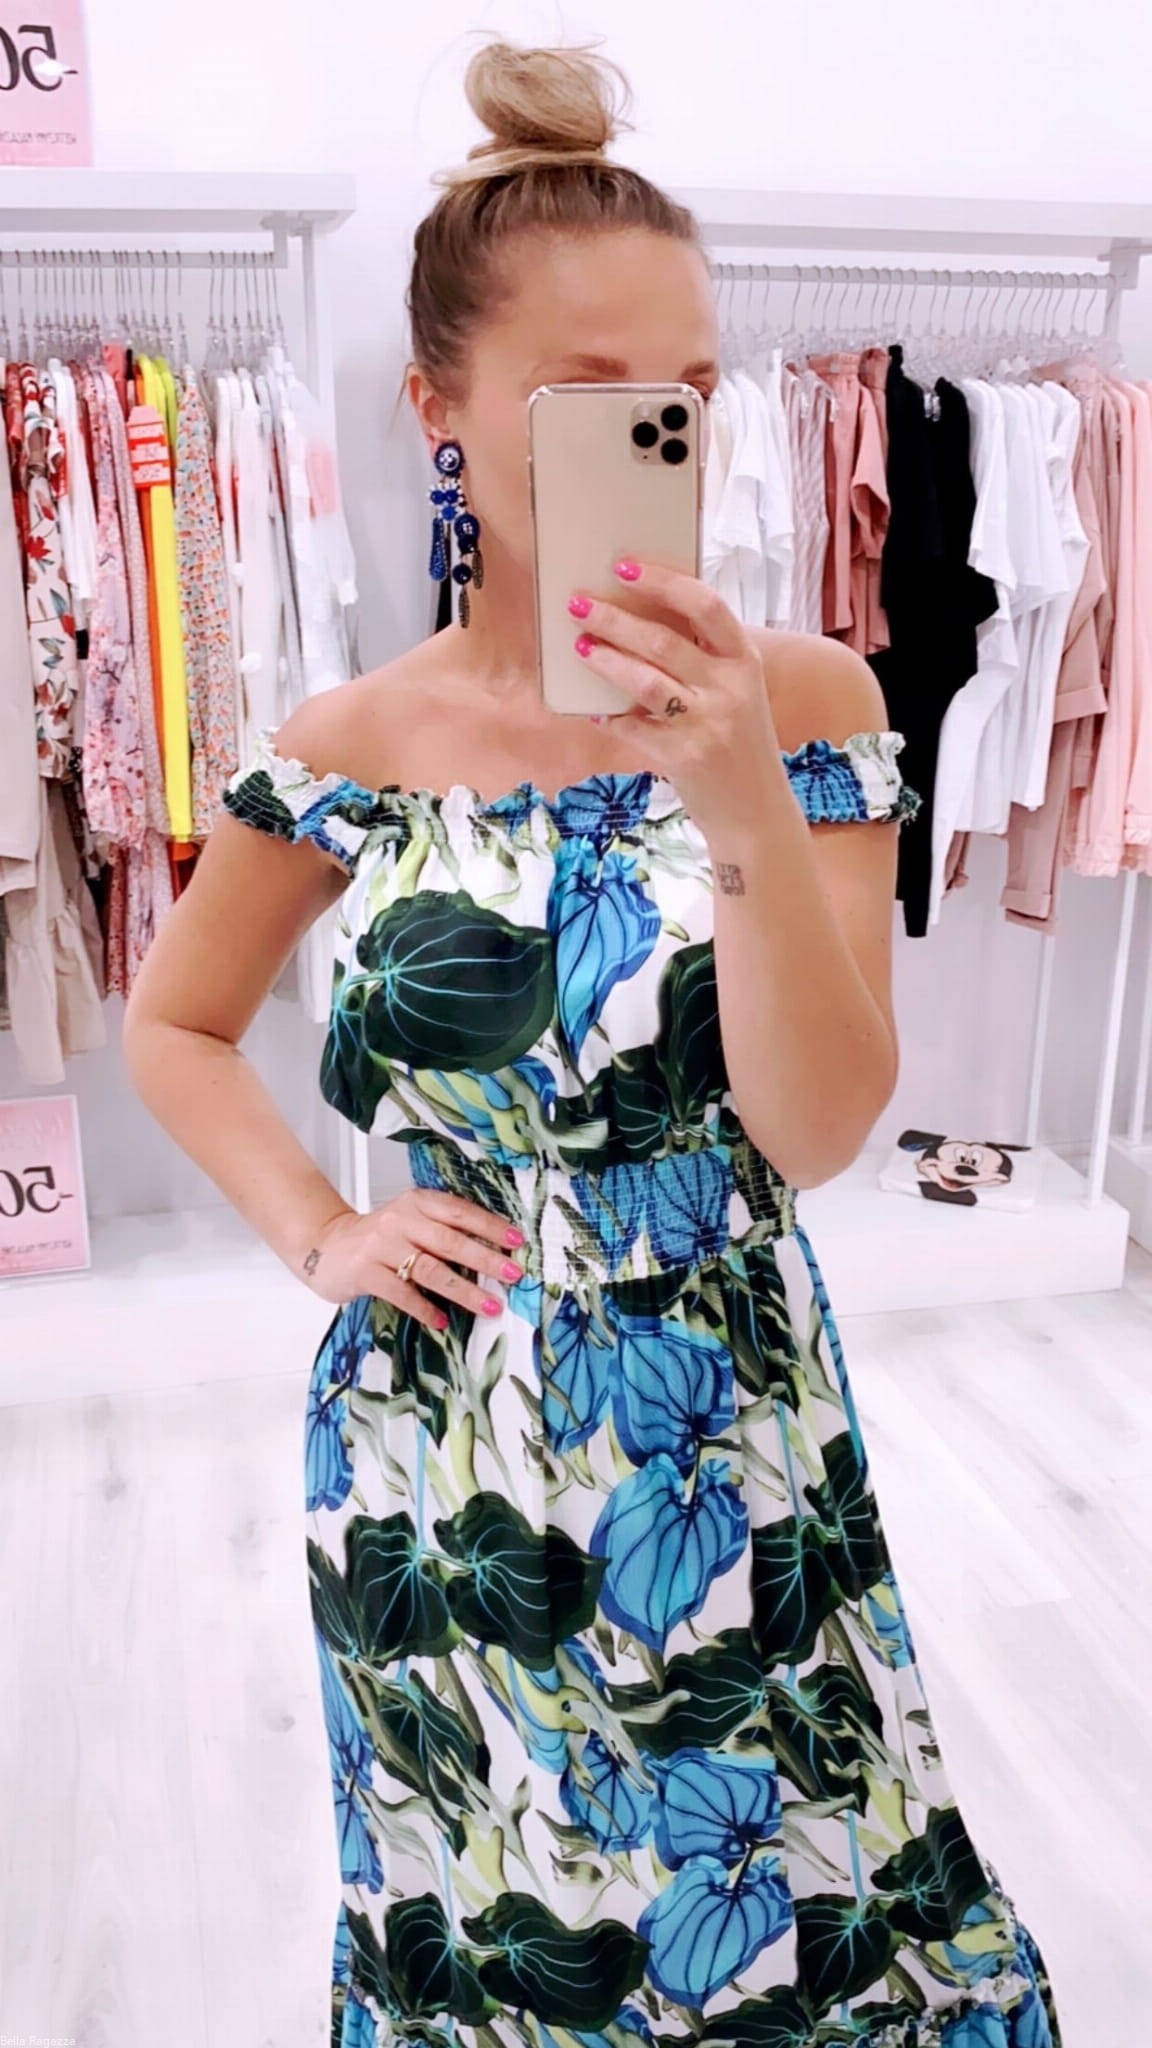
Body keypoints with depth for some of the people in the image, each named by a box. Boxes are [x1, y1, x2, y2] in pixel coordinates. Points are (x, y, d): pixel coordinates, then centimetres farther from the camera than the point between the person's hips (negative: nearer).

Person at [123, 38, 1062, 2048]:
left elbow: (821, 1129, -15)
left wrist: (748, 813, -28)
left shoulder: (806, 698, -9)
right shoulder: (350, 749, -6)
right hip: (441, 1456, 1)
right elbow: (174, 1024, 9)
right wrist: (318, 1233, -4)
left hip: (735, 1445, 0)